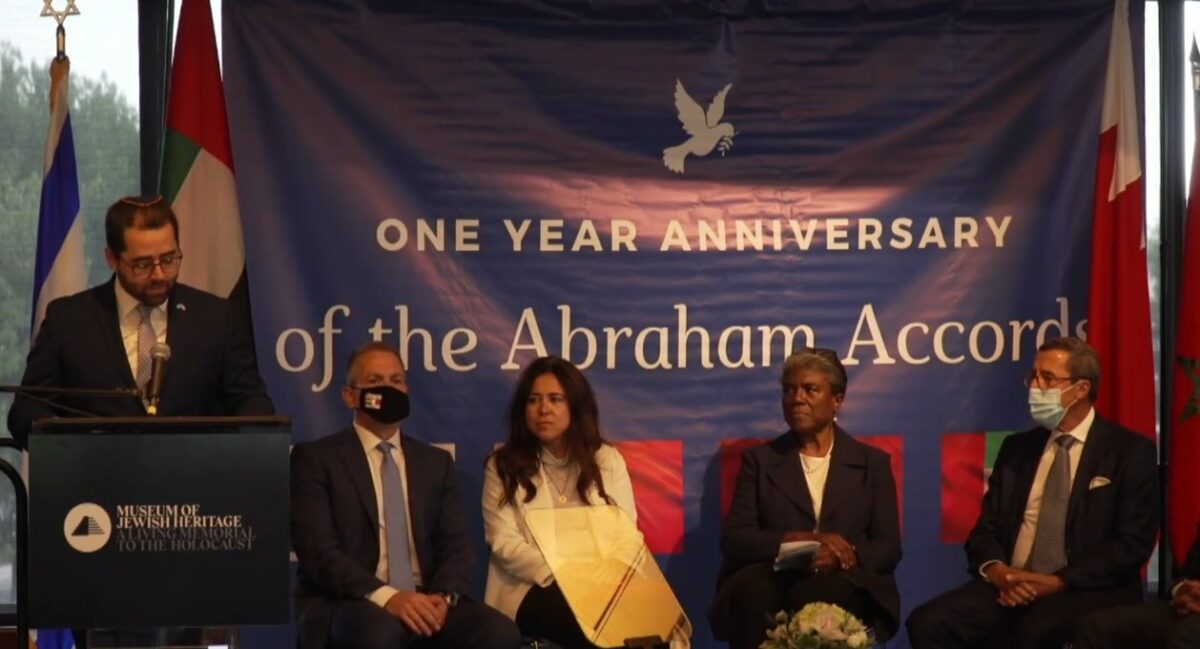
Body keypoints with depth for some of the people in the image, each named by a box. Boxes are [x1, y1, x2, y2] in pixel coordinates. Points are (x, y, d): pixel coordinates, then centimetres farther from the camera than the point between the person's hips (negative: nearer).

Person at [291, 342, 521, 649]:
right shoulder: (315, 458, 4)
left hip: (425, 602, 4)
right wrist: (386, 596, -23)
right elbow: (318, 549, -8)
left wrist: (444, 596, -12)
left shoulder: (436, 462, 20)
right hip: (349, 604, -4)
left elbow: (455, 543, 11)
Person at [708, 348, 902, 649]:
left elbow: (888, 546, 8)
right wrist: (799, 541, -13)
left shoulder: (872, 462, 16)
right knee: (752, 589, -36)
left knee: (817, 592, -37)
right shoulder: (759, 459, 16)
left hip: (846, 586, 0)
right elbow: (734, 539, 4)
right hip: (774, 582, 0)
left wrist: (842, 556, -15)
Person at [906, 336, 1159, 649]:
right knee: (928, 623, -22)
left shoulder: (1131, 451, 2)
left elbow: (1132, 544, -6)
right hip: (1010, 587, 5)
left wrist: (1058, 581, -16)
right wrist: (996, 570, -10)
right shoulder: (1016, 447, 17)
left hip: (1086, 591, -5)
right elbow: (986, 527, 14)